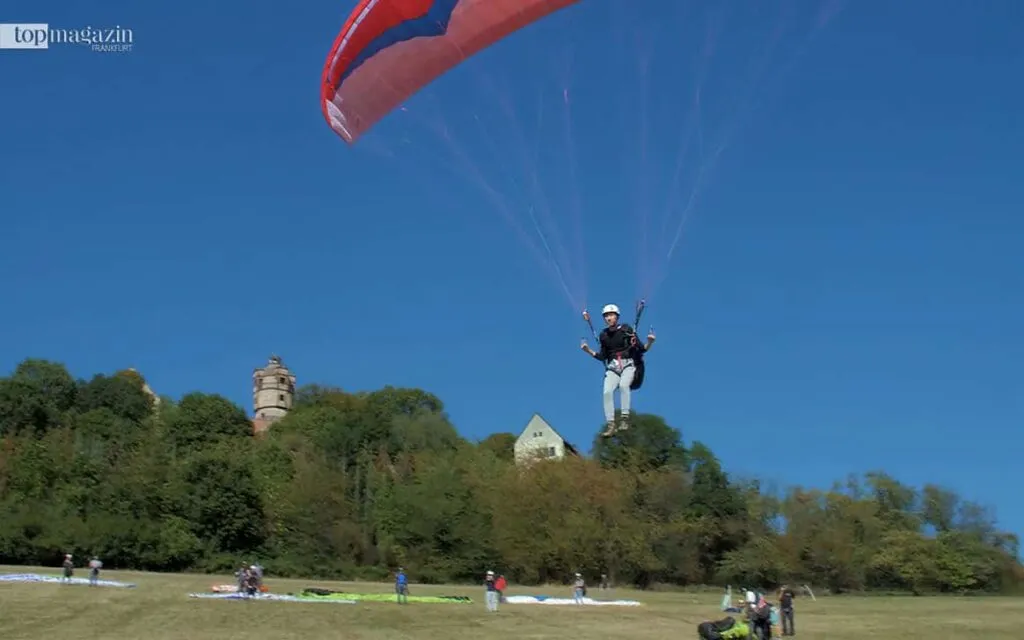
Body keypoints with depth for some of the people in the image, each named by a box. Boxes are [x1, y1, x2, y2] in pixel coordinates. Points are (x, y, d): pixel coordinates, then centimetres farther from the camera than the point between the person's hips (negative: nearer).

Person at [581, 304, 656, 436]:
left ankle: (625, 419, -28)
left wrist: (649, 342, -17)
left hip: (628, 364, -3)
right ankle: (610, 425, -18)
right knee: (607, 391, -21)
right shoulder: (603, 335, 11)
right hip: (612, 367, 3)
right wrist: (588, 351, 4)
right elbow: (602, 357, 15)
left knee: (623, 385, -33)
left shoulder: (626, 330, 0)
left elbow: (641, 350, 1)